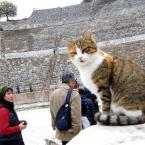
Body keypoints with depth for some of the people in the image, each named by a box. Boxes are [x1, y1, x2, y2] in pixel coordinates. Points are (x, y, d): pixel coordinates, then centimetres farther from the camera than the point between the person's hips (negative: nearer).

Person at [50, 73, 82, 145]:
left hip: (61, 132, 6)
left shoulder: (53, 94, 5)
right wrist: (77, 130, -11)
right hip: (71, 133, -6)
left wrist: (54, 126, 19)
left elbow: (52, 113, 10)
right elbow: (76, 116, -17)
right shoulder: (74, 94, -16)